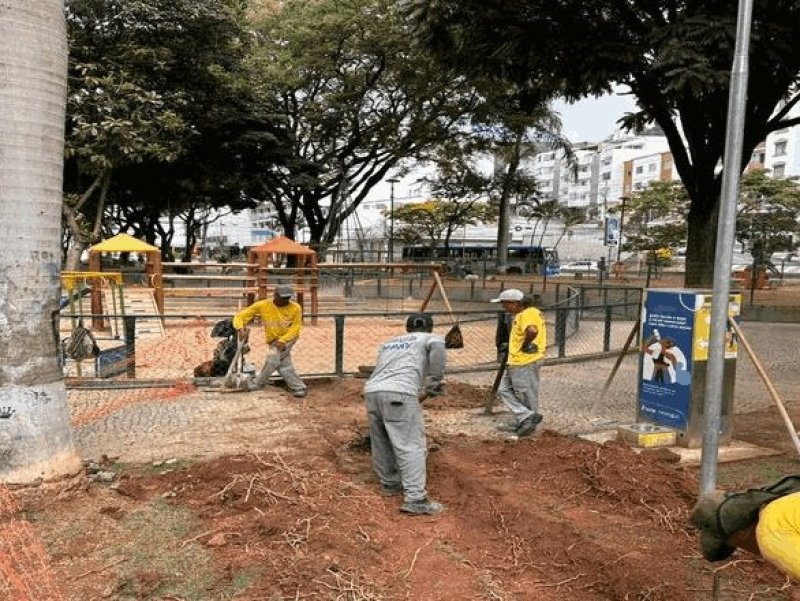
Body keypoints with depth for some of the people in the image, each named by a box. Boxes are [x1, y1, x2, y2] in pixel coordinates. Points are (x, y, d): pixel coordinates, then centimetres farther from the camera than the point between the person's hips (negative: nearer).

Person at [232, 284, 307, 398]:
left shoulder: (295, 308, -19)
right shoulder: (262, 305, -17)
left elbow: (296, 327, -14)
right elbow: (241, 316, -15)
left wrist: (282, 340, -27)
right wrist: (241, 328, -35)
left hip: (288, 337, -3)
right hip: (273, 340, 3)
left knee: (274, 356, -21)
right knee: (284, 366, -2)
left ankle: (258, 384, -5)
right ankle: (299, 388, 8)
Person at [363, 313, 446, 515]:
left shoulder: (388, 342, 33)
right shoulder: (430, 338, 18)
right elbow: (437, 346, -6)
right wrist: (434, 383, 0)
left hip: (371, 390, 6)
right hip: (399, 393, -6)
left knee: (381, 443, 20)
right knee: (411, 446, -5)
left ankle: (389, 484, 35)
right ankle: (416, 499, -11)